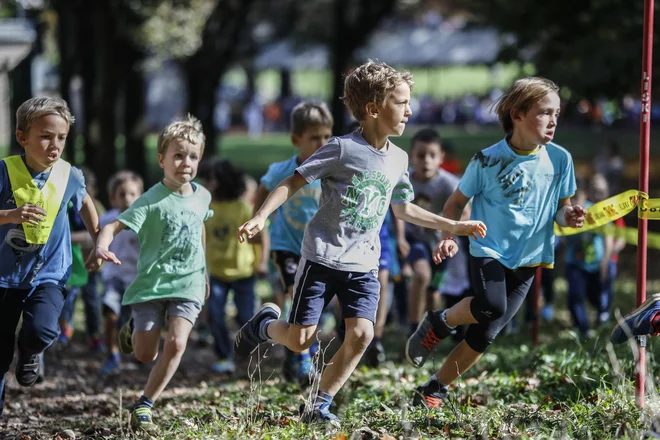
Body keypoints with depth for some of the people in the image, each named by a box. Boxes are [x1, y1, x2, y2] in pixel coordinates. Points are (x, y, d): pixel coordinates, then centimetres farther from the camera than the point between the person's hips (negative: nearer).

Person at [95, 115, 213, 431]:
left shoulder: (202, 197, 3)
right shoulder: (153, 201, -14)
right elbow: (114, 225, -22)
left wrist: (204, 272, 31)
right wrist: (102, 246, -44)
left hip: (188, 284, 3)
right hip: (151, 283, -3)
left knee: (176, 344, -17)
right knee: (145, 355, 2)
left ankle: (144, 405, -4)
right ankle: (134, 327, 39)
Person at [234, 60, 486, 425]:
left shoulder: (398, 159, 7)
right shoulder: (342, 149, -13)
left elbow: (403, 208, 23)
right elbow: (293, 183, -9)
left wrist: (452, 226, 23)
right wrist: (261, 217, -21)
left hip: (363, 265, 5)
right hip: (322, 258, -5)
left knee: (361, 334, -14)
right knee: (300, 341, -4)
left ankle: (319, 405, 0)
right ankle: (264, 323, 32)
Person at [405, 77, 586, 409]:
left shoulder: (559, 159, 0)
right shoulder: (487, 160, -8)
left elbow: (561, 208, 13)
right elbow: (456, 202, 3)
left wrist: (568, 217, -11)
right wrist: (449, 237, -13)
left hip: (528, 260, 3)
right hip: (489, 250, -3)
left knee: (484, 335, 0)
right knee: (491, 306, -32)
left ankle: (433, 390, 17)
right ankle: (439, 323, -1)